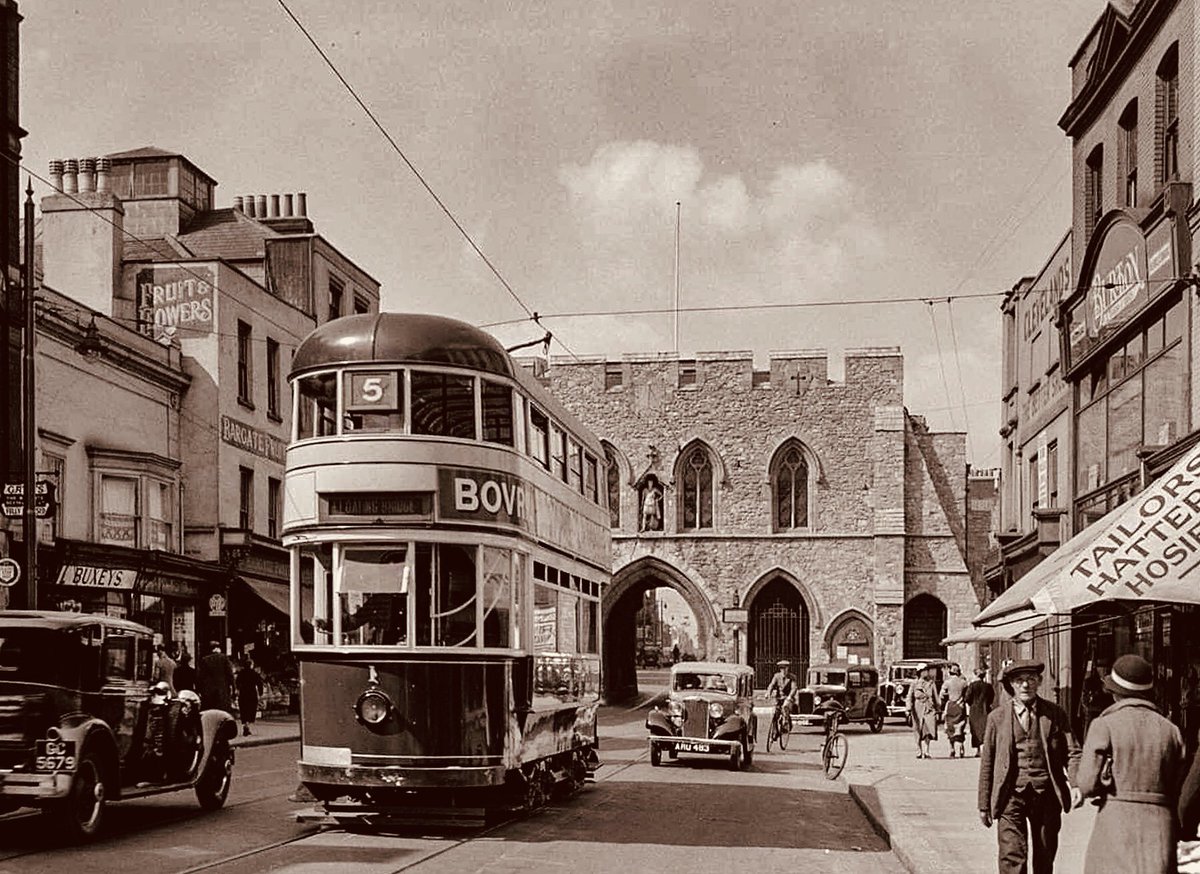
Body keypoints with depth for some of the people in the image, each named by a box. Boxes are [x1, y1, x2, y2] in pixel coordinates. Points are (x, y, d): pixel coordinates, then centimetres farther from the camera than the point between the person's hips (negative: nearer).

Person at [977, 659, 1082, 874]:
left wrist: (1075, 785, -16)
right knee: (1012, 856, -11)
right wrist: (984, 805, 8)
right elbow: (987, 762, 9)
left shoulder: (1055, 714, 7)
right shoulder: (997, 717, 6)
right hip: (1011, 794, -1)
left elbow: (1072, 753, 3)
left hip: (1046, 794, 1)